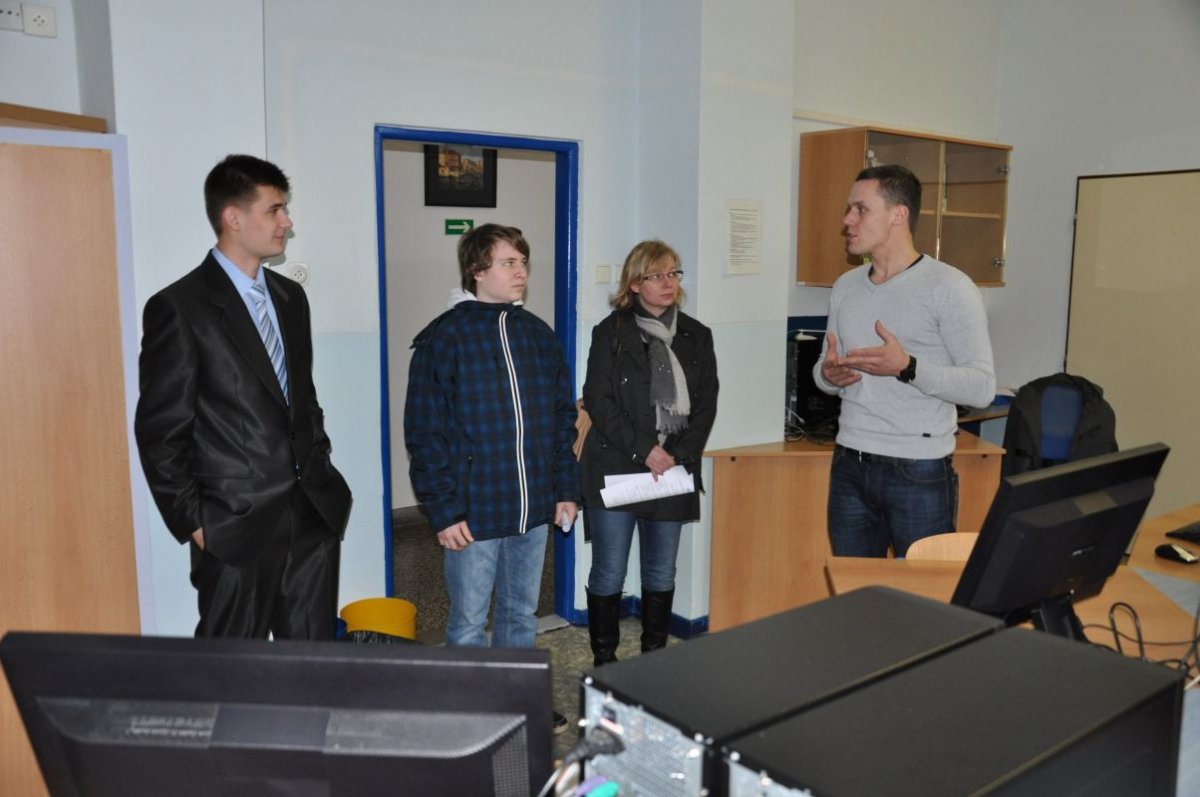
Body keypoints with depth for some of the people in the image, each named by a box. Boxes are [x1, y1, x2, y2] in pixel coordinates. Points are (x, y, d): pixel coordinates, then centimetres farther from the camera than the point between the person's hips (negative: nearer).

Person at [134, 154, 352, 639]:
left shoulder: (290, 297, 11)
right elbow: (160, 433, -9)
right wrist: (192, 522, -8)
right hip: (235, 525, -5)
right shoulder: (179, 307, -9)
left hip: (314, 513, 6)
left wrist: (320, 469, 11)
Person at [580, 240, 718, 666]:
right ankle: (604, 661, 16)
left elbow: (706, 404, 6)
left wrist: (678, 455, -7)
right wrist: (644, 450, -14)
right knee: (609, 574, 1)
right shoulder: (611, 332, -1)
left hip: (674, 471, 4)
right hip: (615, 468, -3)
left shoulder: (696, 336, 10)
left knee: (662, 573, 12)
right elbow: (598, 400, -7)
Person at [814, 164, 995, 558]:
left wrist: (906, 368, -25)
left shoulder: (949, 287, -9)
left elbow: (982, 387, -13)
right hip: (850, 466, 6)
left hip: (919, 472, -5)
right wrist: (827, 374, -5)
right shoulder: (845, 286, 11)